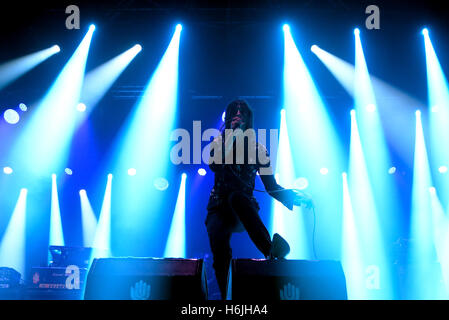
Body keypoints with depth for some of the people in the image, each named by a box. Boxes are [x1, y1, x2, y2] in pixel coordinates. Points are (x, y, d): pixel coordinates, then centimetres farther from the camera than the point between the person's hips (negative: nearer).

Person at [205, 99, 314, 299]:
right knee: (218, 235, -34)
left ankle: (270, 249, -54)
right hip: (219, 208, 0)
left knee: (237, 197, -37)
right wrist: (231, 136, -14)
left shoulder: (258, 149, 10)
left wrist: (296, 197, -10)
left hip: (244, 210, 0)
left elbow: (271, 186, 7)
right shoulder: (218, 142, 9)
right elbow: (214, 165, -14)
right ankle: (224, 295, -30)